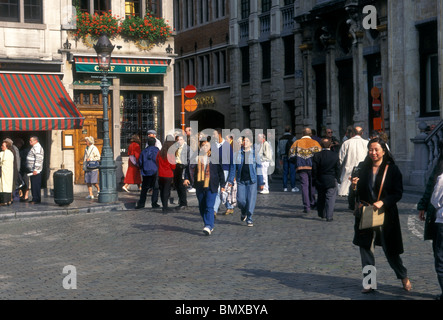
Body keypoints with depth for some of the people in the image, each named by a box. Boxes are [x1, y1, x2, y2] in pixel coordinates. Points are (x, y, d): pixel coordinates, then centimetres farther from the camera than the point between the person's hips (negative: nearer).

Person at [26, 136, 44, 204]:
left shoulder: (37, 148, -13)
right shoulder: (34, 147, 20)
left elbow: (38, 159, -22)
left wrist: (35, 169, -25)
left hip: (35, 171, -11)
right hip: (32, 170, 11)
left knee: (36, 185, -8)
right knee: (33, 185, 12)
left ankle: (36, 200, -7)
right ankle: (35, 199, 16)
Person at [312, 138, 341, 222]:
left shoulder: (316, 156, -7)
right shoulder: (335, 155, -6)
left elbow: (314, 170, -4)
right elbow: (338, 169, -1)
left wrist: (314, 181, 4)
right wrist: (337, 179, 10)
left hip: (320, 181, 2)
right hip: (331, 180, -2)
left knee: (321, 197, 17)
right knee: (330, 198, 0)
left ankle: (322, 214, 27)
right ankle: (329, 216, -7)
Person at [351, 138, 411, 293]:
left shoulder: (392, 169, -4)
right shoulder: (362, 167, 4)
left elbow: (398, 193, -6)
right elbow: (359, 191, 10)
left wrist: (382, 202, -20)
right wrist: (354, 186, -13)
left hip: (386, 215, -3)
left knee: (390, 249, 5)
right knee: (365, 248, 3)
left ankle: (404, 277, 28)